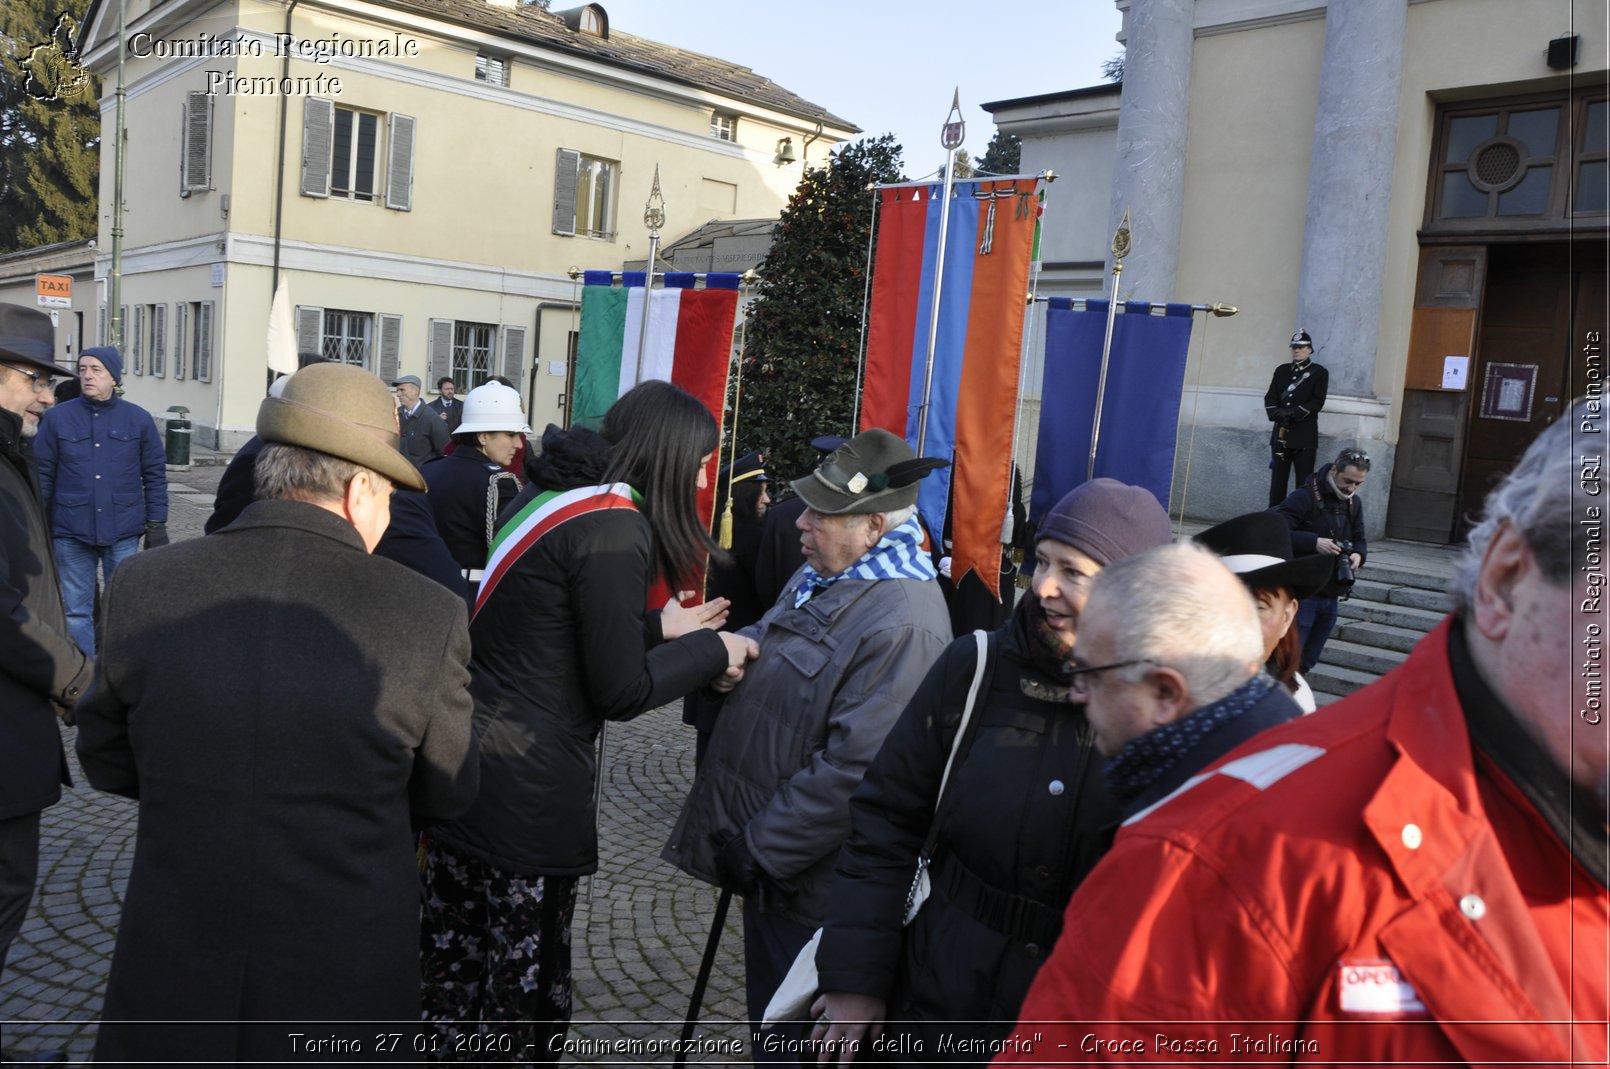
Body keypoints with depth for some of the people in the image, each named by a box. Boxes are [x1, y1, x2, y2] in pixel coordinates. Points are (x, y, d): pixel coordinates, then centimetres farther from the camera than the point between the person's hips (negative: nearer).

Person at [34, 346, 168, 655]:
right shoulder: (57, 418, 1)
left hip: (123, 533, 0)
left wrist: (156, 524, 1)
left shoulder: (138, 419, 2)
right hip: (71, 533, 0)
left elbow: (155, 475, 5)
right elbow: (42, 475, 4)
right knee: (76, 611, 7)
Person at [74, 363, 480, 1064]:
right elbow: (445, 795, -4)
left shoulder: (144, 587, -12)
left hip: (169, 989, 1)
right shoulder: (429, 616, -18)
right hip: (346, 984, -1)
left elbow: (108, 762, 4)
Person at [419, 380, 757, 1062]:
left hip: (461, 769, 9)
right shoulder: (614, 526, -17)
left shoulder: (545, 495, 10)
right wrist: (711, 648, -1)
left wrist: (658, 628, 18)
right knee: (525, 990, 7)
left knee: (451, 972, 19)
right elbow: (621, 691, -14)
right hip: (528, 798, -9)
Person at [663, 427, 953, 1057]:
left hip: (808, 885, -9)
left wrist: (758, 852, -20)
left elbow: (852, 771, -28)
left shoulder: (903, 624, -26)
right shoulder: (822, 576, 5)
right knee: (767, 1013, 26)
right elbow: (762, 647, 19)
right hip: (762, 855, 9)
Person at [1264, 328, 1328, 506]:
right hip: (1280, 432, 4)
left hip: (1305, 435, -4)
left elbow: (1317, 402, -7)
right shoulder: (1281, 370, 15)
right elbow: (1270, 397, 8)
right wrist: (1276, 413, -13)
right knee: (1277, 480, 6)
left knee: (1304, 483, -4)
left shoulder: (1319, 372, 3)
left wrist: (1294, 413, -19)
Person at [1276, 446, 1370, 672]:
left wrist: (1358, 554, -5)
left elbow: (1359, 540, 18)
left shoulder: (1354, 503, 12)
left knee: (1307, 660, 14)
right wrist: (1314, 542, -27)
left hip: (1331, 594, 7)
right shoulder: (1305, 497, -11)